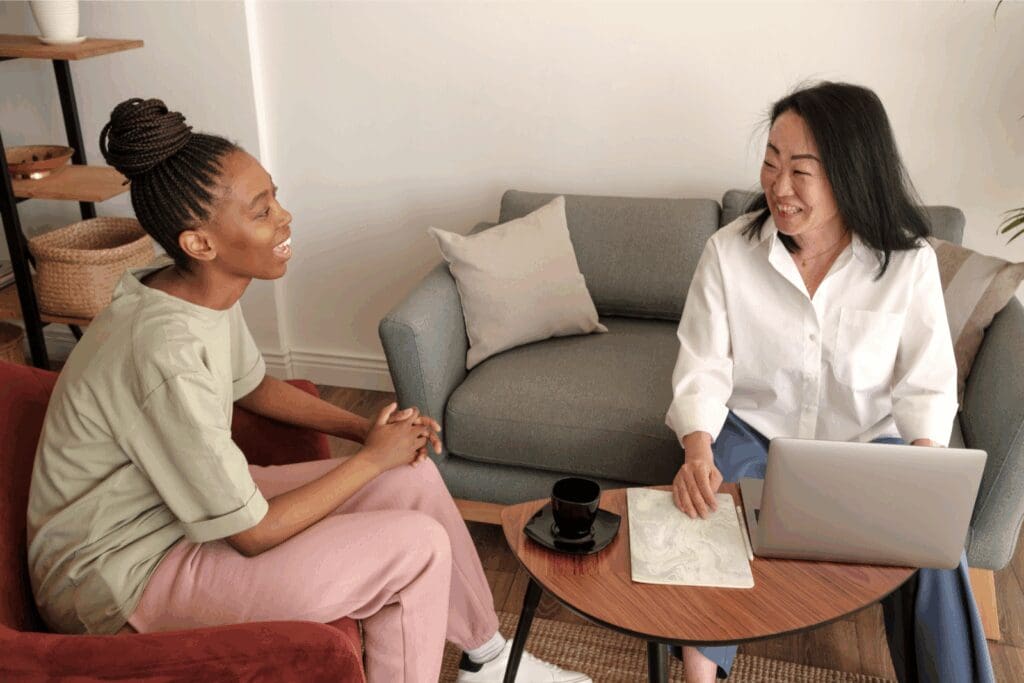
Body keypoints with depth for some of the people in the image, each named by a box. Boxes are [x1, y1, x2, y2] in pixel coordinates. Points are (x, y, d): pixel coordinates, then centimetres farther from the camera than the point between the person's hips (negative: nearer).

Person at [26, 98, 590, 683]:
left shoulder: (207, 295, -6)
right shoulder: (165, 356, -33)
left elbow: (253, 386, 14)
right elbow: (254, 536, -26)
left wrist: (364, 429, 0)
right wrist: (372, 457, -14)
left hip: (191, 502, 8)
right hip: (126, 578, -8)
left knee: (415, 479, 1)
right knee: (418, 547, -17)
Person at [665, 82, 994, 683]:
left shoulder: (910, 261, -11)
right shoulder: (729, 252, -12)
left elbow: (927, 385, -6)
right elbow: (703, 370, -12)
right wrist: (697, 454, -30)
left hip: (865, 440, 0)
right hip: (752, 431, 0)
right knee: (700, 511, -26)